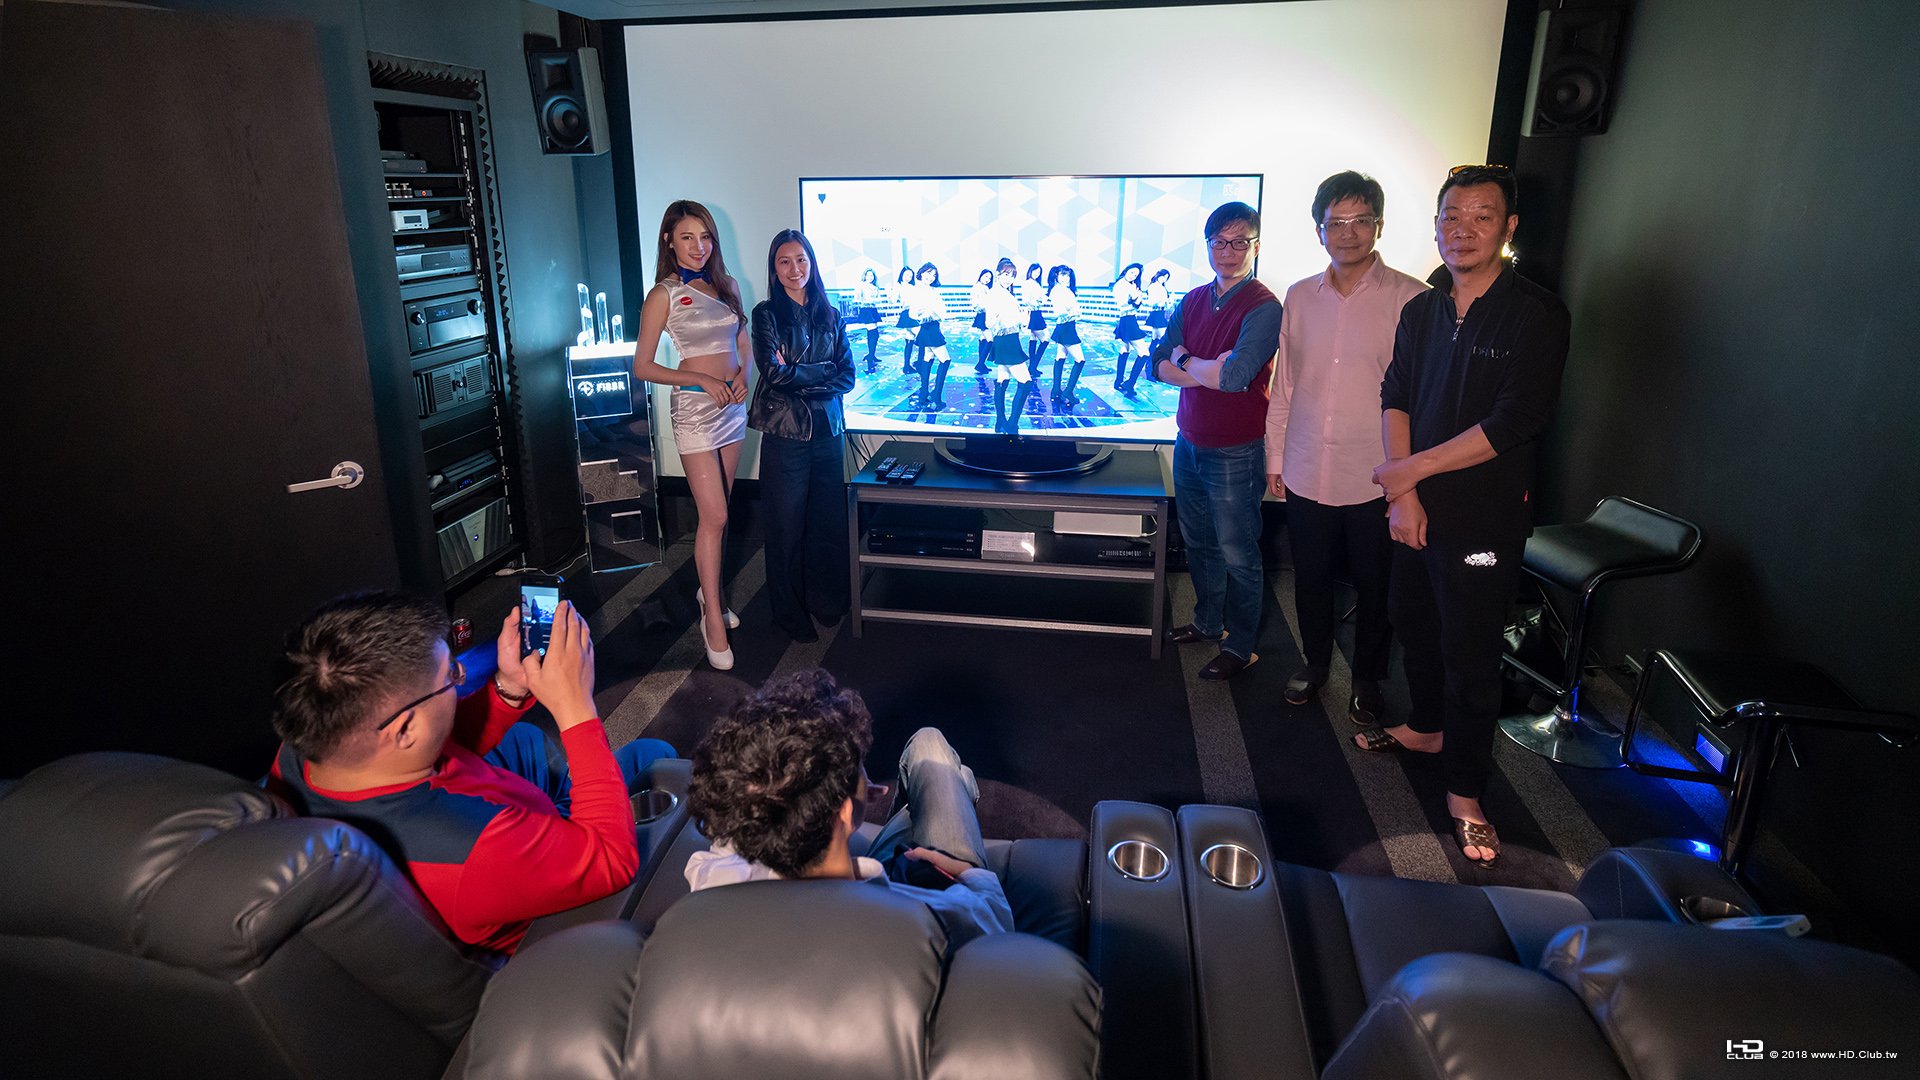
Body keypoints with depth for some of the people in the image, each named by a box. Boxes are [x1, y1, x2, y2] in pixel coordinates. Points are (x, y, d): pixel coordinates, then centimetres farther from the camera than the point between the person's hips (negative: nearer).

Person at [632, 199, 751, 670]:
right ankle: (713, 619, 1)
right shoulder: (663, 295, -7)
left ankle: (711, 590, 30)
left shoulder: (726, 285, 9)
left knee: (717, 511, 13)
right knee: (713, 516, -8)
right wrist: (701, 380, -17)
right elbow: (642, 366, -7)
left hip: (732, 404, 6)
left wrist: (741, 375, -4)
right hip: (694, 407, -5)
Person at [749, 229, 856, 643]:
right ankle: (789, 612, 17)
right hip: (785, 430, -4)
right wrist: (821, 372, -4)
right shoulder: (767, 313, 0)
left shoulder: (830, 315, 12)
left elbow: (847, 376, 5)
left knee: (828, 519, 8)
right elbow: (773, 371, -13)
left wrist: (797, 375, -9)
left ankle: (825, 600, 26)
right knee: (787, 525, 3)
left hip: (828, 427, 4)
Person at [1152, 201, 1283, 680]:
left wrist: (1185, 361, -9)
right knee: (1198, 542, 20)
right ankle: (1208, 622, 39)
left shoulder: (1263, 308, -14)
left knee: (1237, 554, 4)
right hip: (1189, 442, 7)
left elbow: (1234, 376, -26)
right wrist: (1209, 371, -17)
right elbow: (1158, 364, -1)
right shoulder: (1193, 302, 7)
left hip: (1235, 453, -7)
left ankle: (1240, 646, 18)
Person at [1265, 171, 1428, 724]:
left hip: (1376, 478, -3)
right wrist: (1275, 458, 11)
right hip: (1306, 475, 3)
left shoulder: (1412, 299, -8)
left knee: (1376, 588, 11)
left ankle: (1368, 679, 33)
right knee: (1310, 579, 17)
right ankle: (1316, 662, 39)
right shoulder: (1299, 297, 5)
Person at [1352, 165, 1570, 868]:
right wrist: (1403, 493, -10)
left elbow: (1511, 425, -19)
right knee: (1414, 625, 20)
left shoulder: (1536, 316, -11)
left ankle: (1464, 791, 17)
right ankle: (1426, 727, 44)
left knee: (1470, 655, 2)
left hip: (1484, 519, -6)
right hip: (1416, 506, 6)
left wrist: (1411, 470, -15)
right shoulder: (1421, 311, 8)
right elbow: (1395, 400, 3)